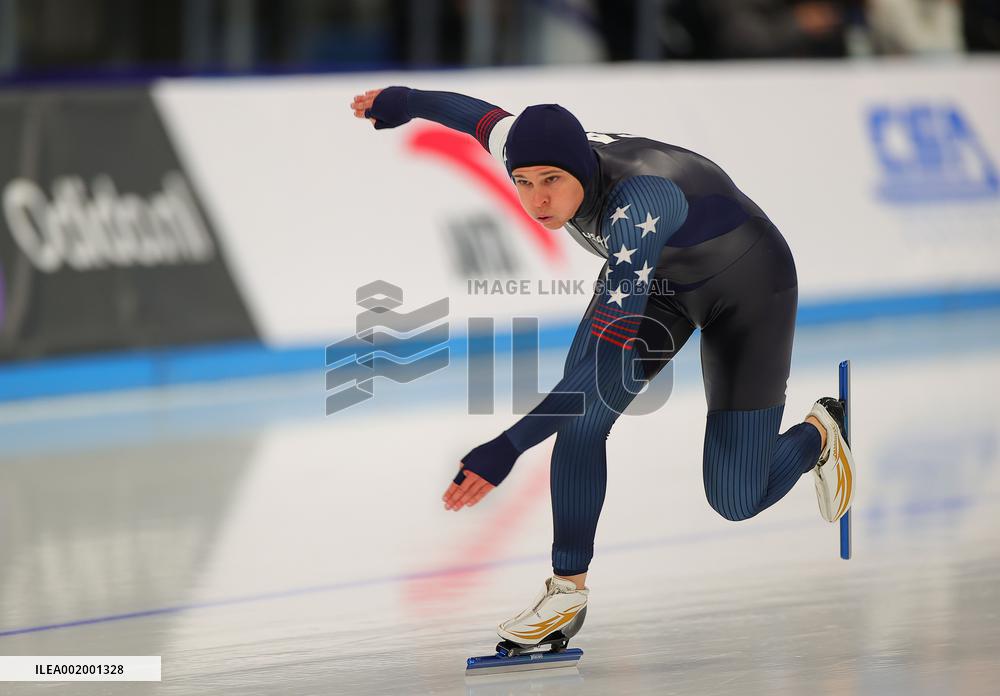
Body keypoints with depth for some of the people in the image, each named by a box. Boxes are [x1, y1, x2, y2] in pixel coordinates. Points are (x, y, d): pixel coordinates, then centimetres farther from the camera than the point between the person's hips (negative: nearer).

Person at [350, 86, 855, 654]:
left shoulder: (635, 205, -46)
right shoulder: (533, 154, -26)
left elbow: (606, 363, -51)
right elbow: (479, 115, 0)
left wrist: (506, 450, -58)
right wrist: (398, 103, 16)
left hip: (749, 289, -6)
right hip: (662, 277, 6)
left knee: (736, 501, -1)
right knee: (580, 412, -19)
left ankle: (818, 435, 31)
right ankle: (569, 591, -6)